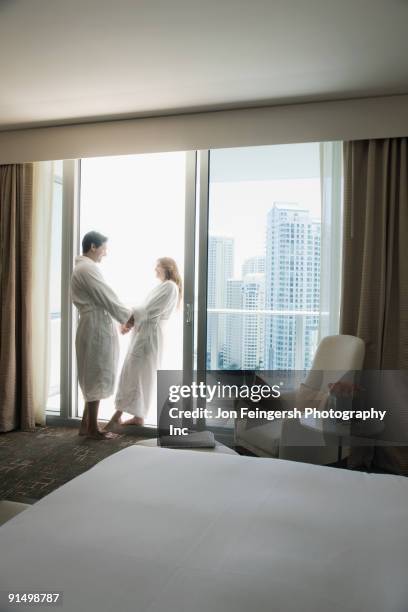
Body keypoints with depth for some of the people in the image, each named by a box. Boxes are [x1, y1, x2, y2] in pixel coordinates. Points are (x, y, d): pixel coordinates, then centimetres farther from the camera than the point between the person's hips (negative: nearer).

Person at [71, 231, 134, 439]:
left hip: (94, 327, 11)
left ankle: (86, 424, 21)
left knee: (93, 377, 14)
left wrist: (122, 317, 17)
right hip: (96, 328, -11)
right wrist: (127, 316, -4)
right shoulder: (87, 268, -14)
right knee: (97, 377, -3)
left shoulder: (82, 268, 19)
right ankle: (92, 428, 7)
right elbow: (106, 297, -15)